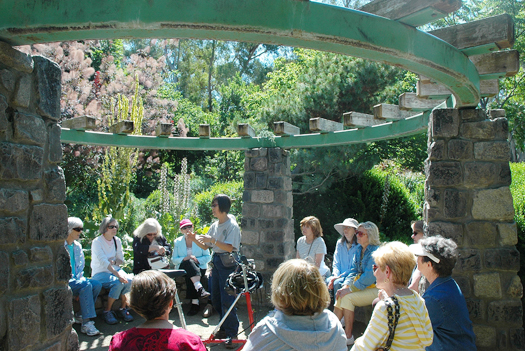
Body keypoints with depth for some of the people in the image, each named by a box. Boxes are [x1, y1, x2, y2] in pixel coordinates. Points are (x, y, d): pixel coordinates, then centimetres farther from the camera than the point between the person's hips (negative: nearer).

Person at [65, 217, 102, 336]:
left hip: (76, 279, 7)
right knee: (86, 285, -30)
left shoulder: (78, 246, 16)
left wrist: (79, 278, 3)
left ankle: (82, 316, -12)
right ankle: (86, 323, -31)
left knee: (97, 285, -18)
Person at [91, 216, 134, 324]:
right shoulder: (97, 242, -12)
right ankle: (107, 311, -14)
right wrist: (117, 275, -34)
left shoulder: (117, 241, 7)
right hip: (100, 273, -5)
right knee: (118, 283, -32)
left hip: (115, 270, 5)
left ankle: (123, 308, -7)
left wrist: (114, 261, -14)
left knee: (129, 281, -25)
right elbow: (103, 261, -24)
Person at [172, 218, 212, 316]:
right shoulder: (177, 242, 11)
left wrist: (197, 260, -14)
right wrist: (185, 259, -15)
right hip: (183, 268, 1)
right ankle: (199, 288, -48)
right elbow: (174, 259, 4)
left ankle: (195, 303, -32)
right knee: (189, 262, -34)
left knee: (189, 276, -34)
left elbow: (208, 257, 5)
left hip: (199, 267, -1)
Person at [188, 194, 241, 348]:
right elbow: (205, 246, 14)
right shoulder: (214, 226, 12)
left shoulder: (232, 225, -11)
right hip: (216, 262, 8)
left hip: (228, 264, -8)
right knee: (216, 298, 13)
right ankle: (224, 328, 27)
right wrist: (195, 240, -3)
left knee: (227, 300, -8)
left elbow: (229, 247, -20)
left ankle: (232, 333, 2)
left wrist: (212, 240, -26)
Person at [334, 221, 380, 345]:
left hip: (374, 289, -7)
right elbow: (354, 270, 10)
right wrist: (345, 285, -7)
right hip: (361, 285, 7)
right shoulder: (359, 249, 9)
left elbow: (369, 276, -23)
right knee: (340, 296, -16)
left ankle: (348, 336, -12)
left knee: (347, 298, -23)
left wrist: (350, 289, -23)